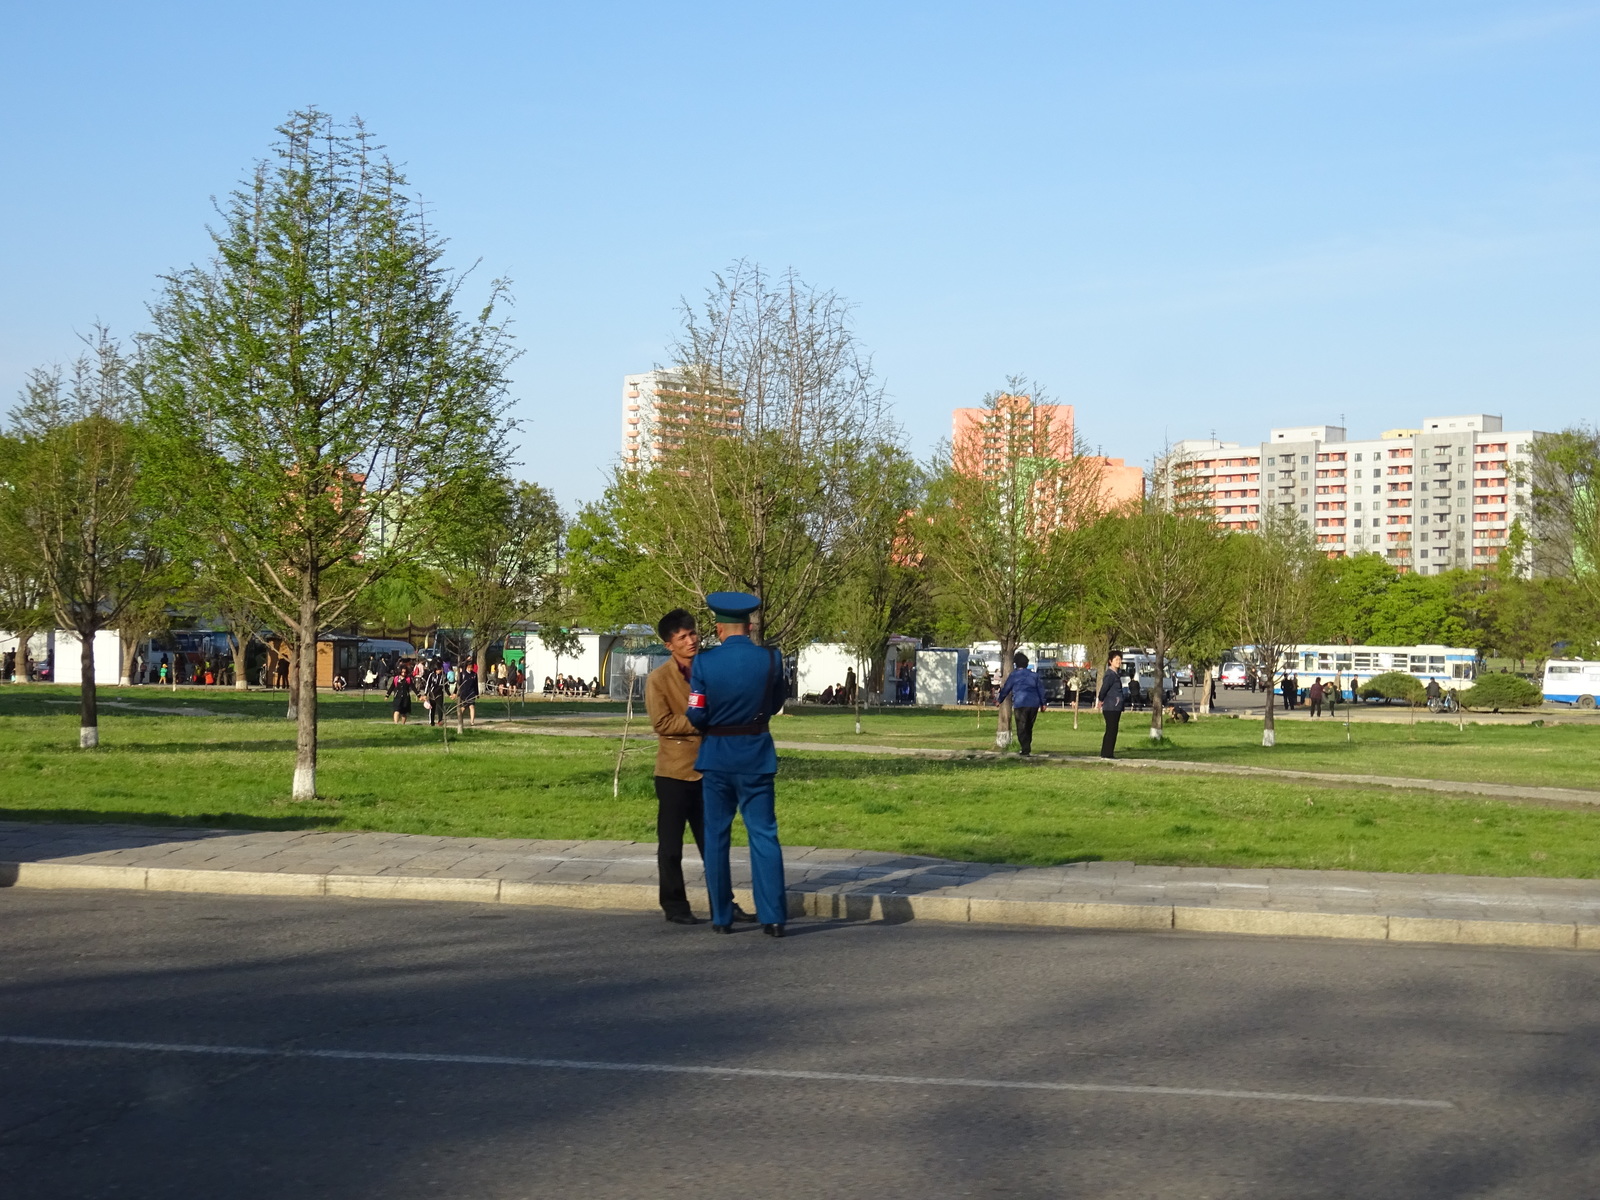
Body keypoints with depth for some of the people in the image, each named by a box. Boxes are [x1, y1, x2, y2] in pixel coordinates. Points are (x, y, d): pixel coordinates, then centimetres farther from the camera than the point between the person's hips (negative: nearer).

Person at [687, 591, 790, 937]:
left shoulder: (704, 662, -10)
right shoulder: (771, 659, -6)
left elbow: (696, 716, -9)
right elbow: (775, 705, 7)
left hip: (716, 758, 0)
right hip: (757, 756, 1)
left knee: (716, 836, 10)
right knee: (764, 834, 3)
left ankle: (721, 917, 14)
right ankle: (773, 917, -2)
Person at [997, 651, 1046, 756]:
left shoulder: (1013, 675, 2)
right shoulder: (1033, 675, 13)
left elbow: (1006, 689, 8)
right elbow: (1041, 689, 13)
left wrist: (1000, 700, 22)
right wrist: (1043, 703, 18)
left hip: (1020, 705, -4)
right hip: (1034, 704, 4)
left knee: (1021, 729, -2)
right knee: (1029, 728, 16)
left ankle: (1026, 751, -11)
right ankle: (1027, 749, 20)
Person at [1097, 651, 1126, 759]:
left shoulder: (1116, 673, 15)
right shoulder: (1110, 675, -15)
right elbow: (1104, 688, -23)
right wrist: (1101, 700, -7)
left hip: (1116, 707, 9)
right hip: (1110, 707, -9)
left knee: (1111, 730, 13)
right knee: (1111, 730, -6)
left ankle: (1105, 753, 19)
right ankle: (1107, 753, -1)